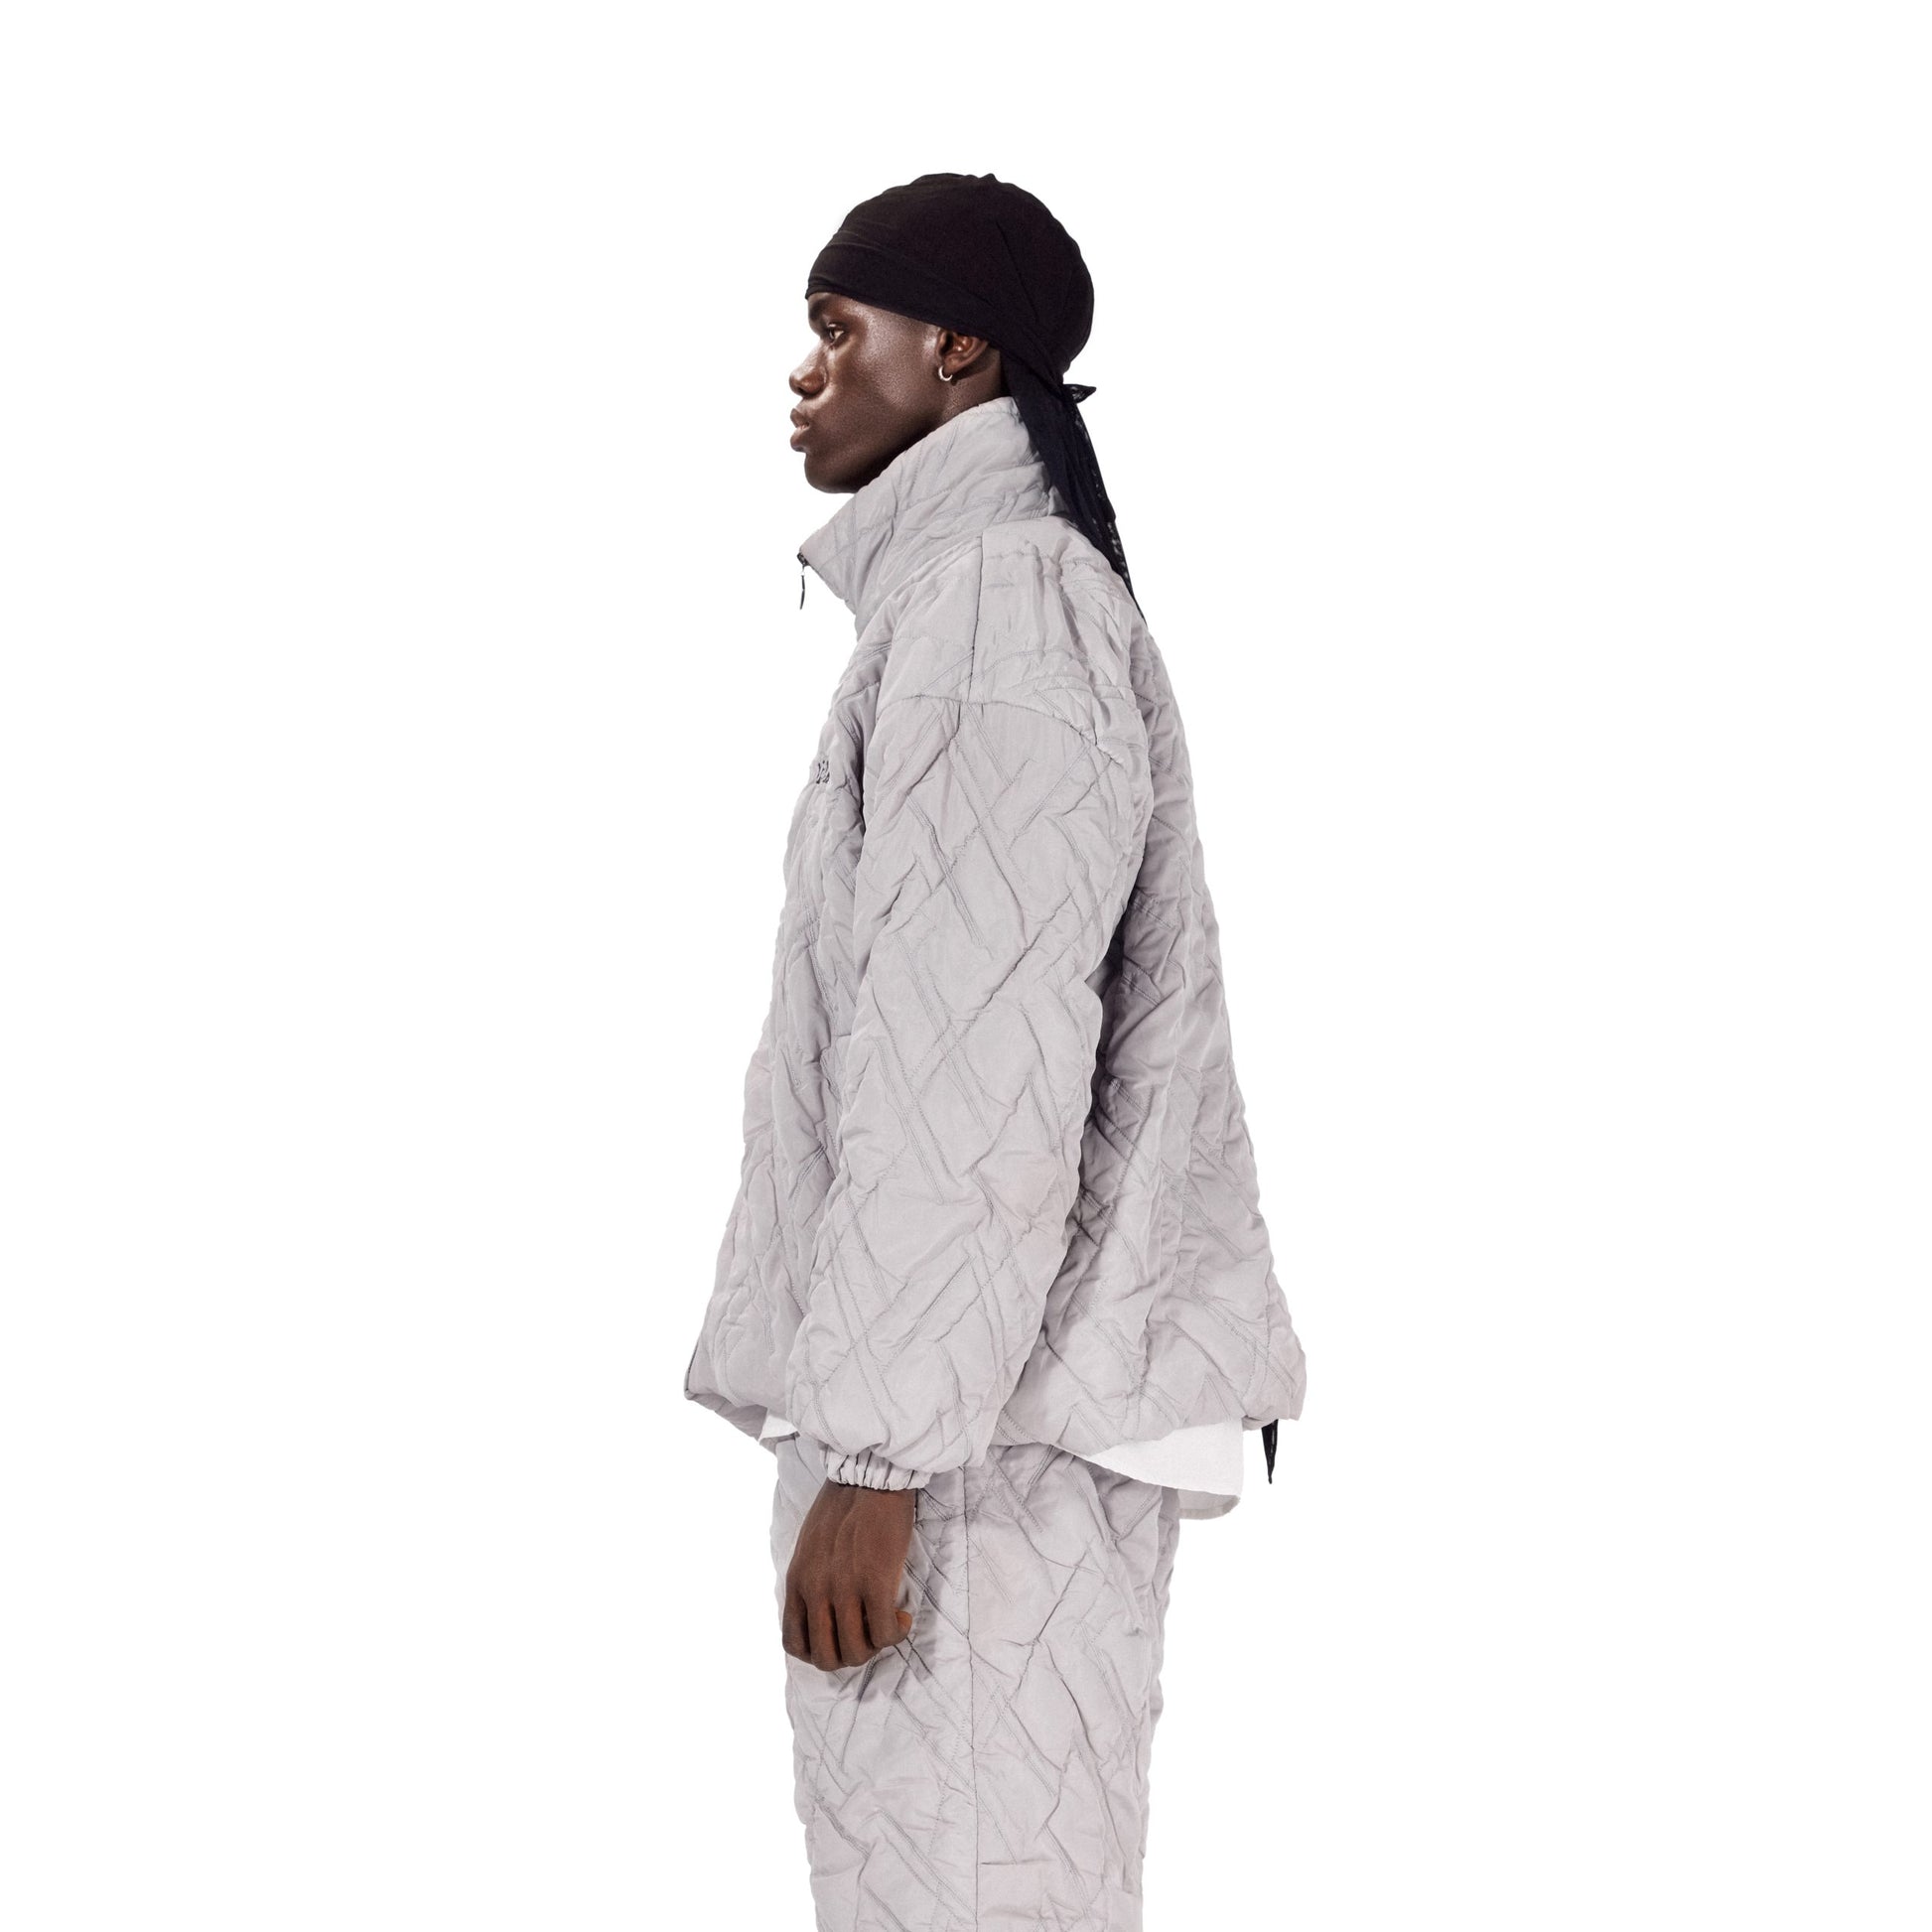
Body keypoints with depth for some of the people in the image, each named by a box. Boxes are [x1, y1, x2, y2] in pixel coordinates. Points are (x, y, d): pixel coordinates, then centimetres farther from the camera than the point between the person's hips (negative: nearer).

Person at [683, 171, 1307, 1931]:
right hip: (995, 1391, 10)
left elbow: (971, 1071, -20)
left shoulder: (986, 605, -13)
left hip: (984, 1430, -10)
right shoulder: (1040, 598, 19)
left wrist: (874, 1455, -20)